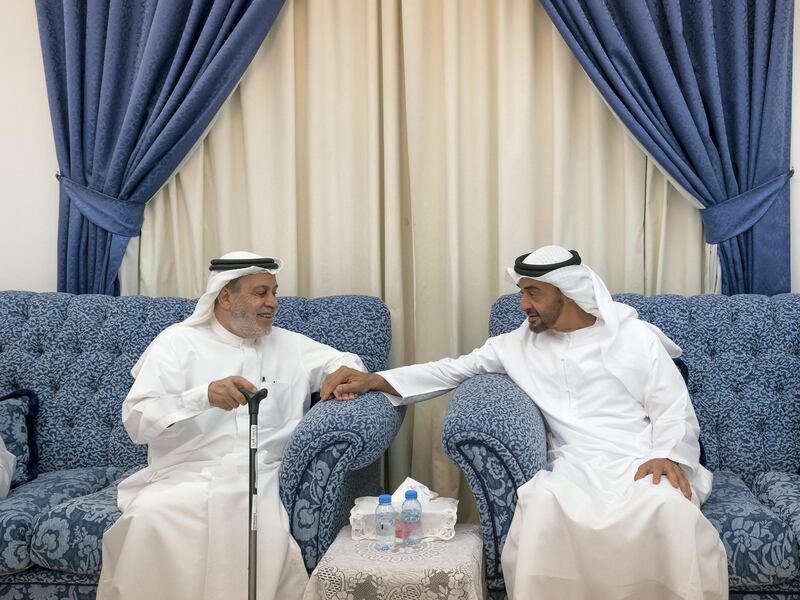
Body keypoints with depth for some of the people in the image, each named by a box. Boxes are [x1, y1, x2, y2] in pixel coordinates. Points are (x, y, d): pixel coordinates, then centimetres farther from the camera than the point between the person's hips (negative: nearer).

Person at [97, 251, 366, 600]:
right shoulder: (178, 342, 4)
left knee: (269, 532, -32)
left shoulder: (289, 345, 16)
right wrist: (204, 396, -24)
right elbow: (136, 421, -6)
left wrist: (345, 373, -1)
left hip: (261, 479, 2)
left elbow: (344, 360, 25)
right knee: (151, 519, -33)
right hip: (186, 477, -1)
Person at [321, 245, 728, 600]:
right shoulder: (519, 345, 16)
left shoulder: (637, 337, 9)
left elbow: (674, 411, 5)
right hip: (578, 468, 1)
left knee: (668, 509, -36)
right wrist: (374, 380, 2)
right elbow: (454, 370, 14)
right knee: (543, 505, -34)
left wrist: (668, 457, -16)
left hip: (643, 465, -1)